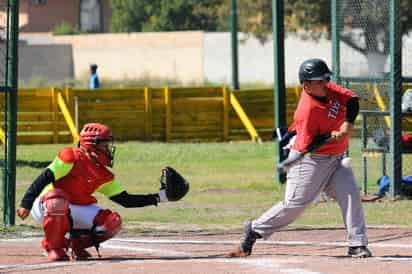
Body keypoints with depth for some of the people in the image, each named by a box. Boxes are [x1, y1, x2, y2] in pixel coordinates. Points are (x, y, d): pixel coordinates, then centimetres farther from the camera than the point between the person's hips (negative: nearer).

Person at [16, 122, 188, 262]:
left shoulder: (103, 175, 8)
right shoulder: (71, 158, -14)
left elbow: (126, 200, 9)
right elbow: (44, 179, -19)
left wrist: (159, 197, 4)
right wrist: (26, 204, -27)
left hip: (72, 214, 6)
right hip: (44, 206, -6)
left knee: (113, 222, -14)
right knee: (58, 200, -42)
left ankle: (77, 243, 8)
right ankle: (53, 248, -21)